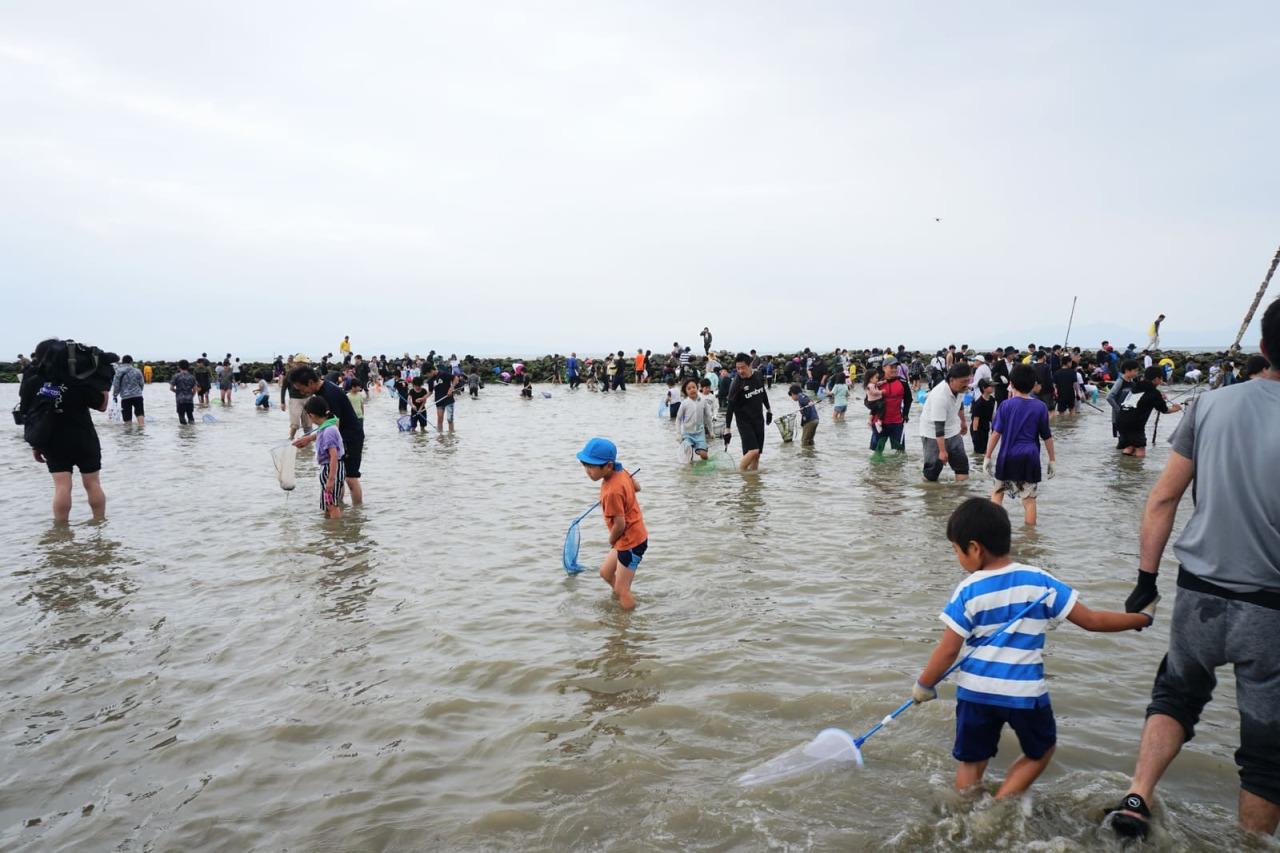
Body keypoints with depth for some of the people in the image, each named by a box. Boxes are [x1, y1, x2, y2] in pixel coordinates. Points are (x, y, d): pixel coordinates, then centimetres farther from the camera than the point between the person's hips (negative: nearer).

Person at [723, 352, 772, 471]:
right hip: (744, 421, -6)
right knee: (753, 450, -19)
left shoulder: (758, 377, -1)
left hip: (759, 419, 6)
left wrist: (769, 410, 26)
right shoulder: (736, 384, -16)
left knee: (757, 454, 5)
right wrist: (727, 428, -16)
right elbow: (730, 407, -15)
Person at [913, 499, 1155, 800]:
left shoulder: (967, 591, -10)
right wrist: (1141, 618, 14)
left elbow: (948, 650, -11)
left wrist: (924, 685, 3)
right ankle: (999, 804, 11)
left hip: (975, 690, 0)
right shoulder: (1040, 582, -5)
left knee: (970, 761, 16)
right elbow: (1091, 620, 0)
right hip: (1025, 692, 1)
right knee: (1040, 751, 24)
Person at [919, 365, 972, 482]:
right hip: (933, 433, -8)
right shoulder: (940, 397, -35)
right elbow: (939, 427, -34)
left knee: (962, 462, 4)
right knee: (934, 465, -4)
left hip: (953, 431, 8)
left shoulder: (958, 388, -10)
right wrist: (942, 451, -33)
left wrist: (963, 422, 28)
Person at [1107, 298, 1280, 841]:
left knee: (1176, 694, 26)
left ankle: (1136, 798, 13)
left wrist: (1146, 578, 8)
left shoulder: (1211, 404, -4)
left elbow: (1163, 498, 0)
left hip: (1200, 594, 3)